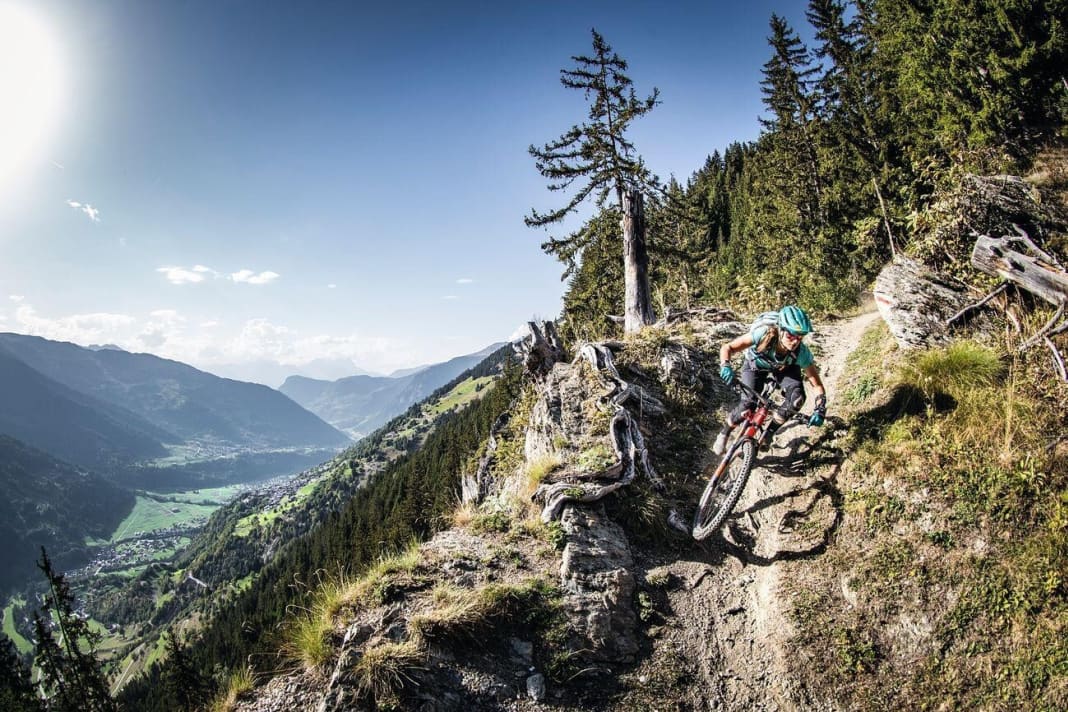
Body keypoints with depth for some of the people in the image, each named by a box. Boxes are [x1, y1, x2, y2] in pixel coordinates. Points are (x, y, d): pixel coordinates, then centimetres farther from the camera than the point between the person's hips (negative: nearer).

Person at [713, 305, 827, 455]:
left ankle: (770, 431, 0)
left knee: (797, 397, -24)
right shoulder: (764, 334, -41)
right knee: (747, 406, -19)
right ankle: (724, 434, 11)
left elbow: (817, 385, -25)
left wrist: (820, 409, -40)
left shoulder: (801, 352, -35)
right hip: (756, 364, -2)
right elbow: (727, 348, -34)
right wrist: (725, 366, -54)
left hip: (783, 367, 2)